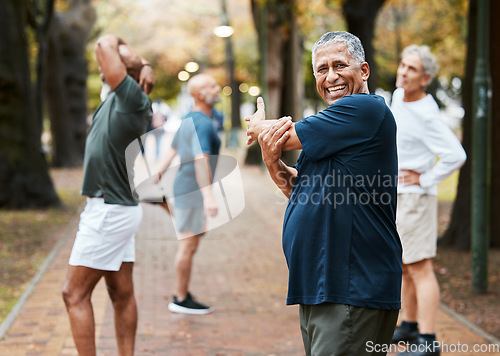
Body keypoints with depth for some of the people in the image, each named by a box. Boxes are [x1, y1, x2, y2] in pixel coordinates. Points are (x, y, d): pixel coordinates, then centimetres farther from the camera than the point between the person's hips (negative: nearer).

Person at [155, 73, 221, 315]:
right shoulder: (202, 124, -17)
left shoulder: (188, 121, 16)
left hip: (185, 189, 10)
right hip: (192, 191, -10)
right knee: (189, 245, -4)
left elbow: (171, 152, 20)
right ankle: (181, 299, 2)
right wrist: (208, 195, -37)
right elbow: (200, 159, -29)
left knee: (189, 245, 15)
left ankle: (183, 295, 22)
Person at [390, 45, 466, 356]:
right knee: (404, 267, 17)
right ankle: (410, 326, 28)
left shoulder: (426, 116, -20)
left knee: (420, 268, -10)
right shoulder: (399, 96, 7)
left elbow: (456, 156, -26)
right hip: (395, 197, 9)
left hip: (414, 197, -9)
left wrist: (424, 180, -17)